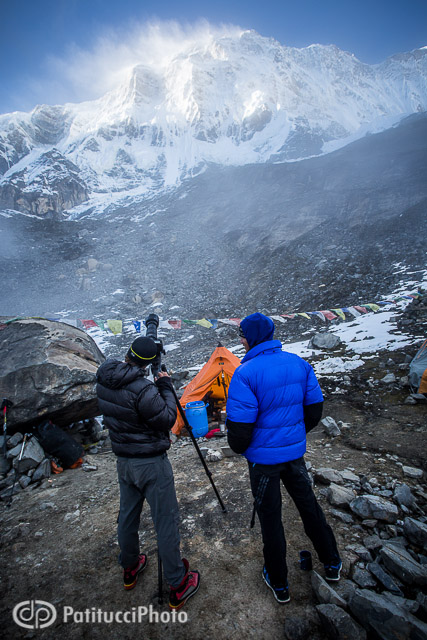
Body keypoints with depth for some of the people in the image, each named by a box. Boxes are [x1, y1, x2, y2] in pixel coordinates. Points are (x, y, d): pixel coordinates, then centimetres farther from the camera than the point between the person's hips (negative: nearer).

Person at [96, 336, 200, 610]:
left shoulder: (104, 379, -7)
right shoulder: (143, 390, -31)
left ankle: (130, 568, 47)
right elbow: (167, 420, -19)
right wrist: (166, 388, -10)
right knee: (166, 522, 8)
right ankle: (178, 586, 25)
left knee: (128, 516, 25)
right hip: (151, 463, -7)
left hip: (123, 461, 8)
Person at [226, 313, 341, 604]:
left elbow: (241, 424, -22)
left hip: (263, 457, -5)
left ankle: (279, 583, 35)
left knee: (270, 517, 15)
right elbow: (314, 409, 3)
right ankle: (332, 563, 45)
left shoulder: (246, 373, -23)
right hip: (295, 452, 5)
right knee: (308, 504, 25)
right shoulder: (299, 363, -5)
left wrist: (238, 448, 0)